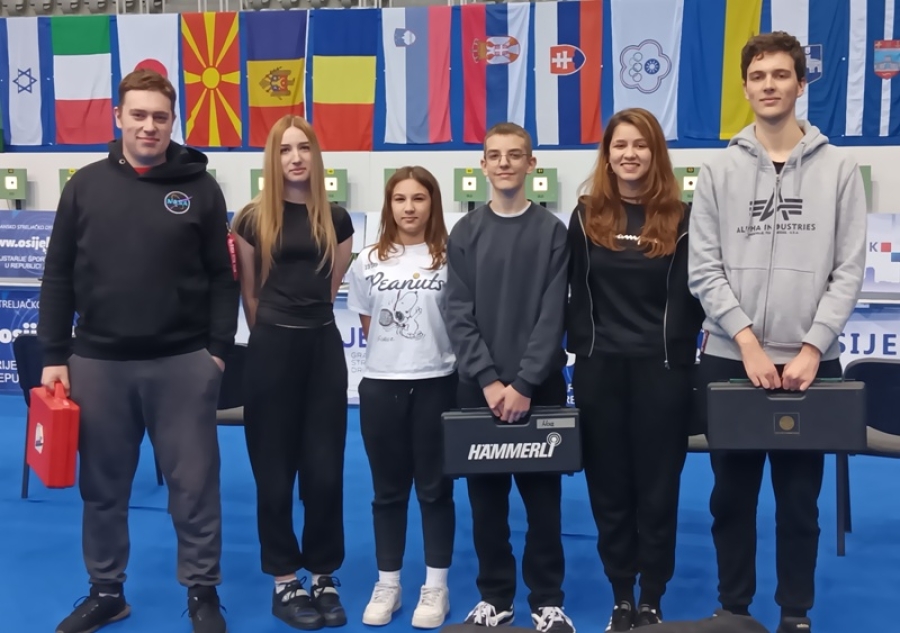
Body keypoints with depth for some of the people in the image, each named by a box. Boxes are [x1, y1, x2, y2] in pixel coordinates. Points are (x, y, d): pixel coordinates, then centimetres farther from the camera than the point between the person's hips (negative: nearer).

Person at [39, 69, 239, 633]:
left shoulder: (199, 188, 2)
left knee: (194, 484, 5)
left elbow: (222, 278, 2)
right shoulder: (85, 186, 6)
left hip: (183, 363, -2)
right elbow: (59, 276, 7)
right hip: (97, 362, 2)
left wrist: (218, 350, -3)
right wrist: (54, 355, 3)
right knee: (102, 486, 12)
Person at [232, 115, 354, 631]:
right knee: (275, 469, 3)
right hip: (273, 348, -2)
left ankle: (324, 577, 17)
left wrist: (309, 314, 11)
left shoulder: (336, 219, 6)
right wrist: (276, 330, 9)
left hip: (324, 346, 2)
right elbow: (249, 293, 6)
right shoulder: (254, 219, -1)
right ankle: (285, 581, 15)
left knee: (325, 468, 4)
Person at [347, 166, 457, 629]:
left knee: (434, 487, 7)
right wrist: (393, 353, 5)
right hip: (380, 385, 3)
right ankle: (387, 585, 24)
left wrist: (430, 354, -3)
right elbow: (367, 324, 12)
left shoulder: (449, 258, -5)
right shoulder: (369, 261, 5)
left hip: (436, 383, -2)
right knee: (388, 489, 12)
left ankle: (435, 587, 19)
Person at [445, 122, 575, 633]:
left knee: (543, 496, 5)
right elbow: (459, 315, -1)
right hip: (479, 388, 2)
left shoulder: (553, 231, 1)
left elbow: (553, 316, -6)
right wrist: (489, 381, -12)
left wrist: (524, 384, -14)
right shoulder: (466, 233, 6)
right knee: (486, 497, 7)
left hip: (540, 387, -1)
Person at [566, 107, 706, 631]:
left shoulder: (680, 218, 2)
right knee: (609, 484, 7)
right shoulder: (588, 215, 6)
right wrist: (582, 351, 0)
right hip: (600, 368, 2)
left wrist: (678, 353, -4)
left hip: (662, 368, -1)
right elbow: (576, 292, 6)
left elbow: (692, 295, 2)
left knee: (658, 484, 5)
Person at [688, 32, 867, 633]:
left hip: (810, 361, 0)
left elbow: (849, 272, -1)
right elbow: (704, 270, -2)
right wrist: (748, 340, -12)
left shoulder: (839, 168, 3)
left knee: (800, 498, 8)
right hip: (730, 360, 1)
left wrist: (812, 346, -11)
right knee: (732, 496, 10)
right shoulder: (720, 171, 4)